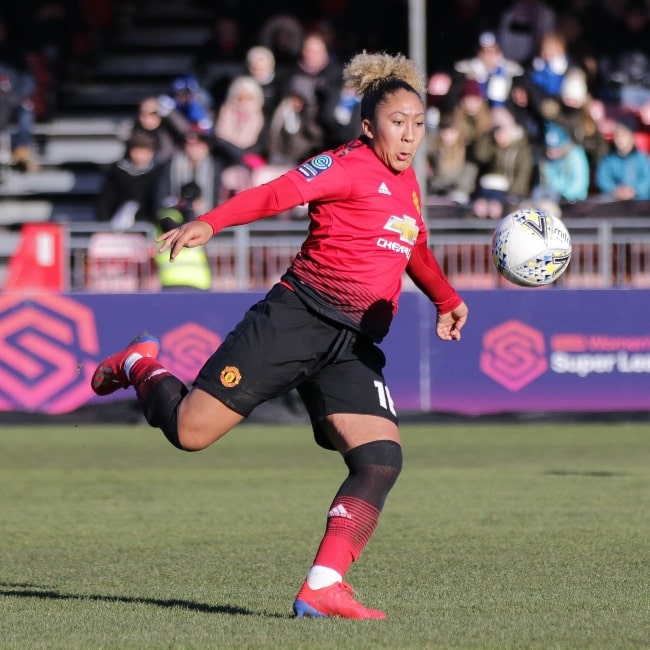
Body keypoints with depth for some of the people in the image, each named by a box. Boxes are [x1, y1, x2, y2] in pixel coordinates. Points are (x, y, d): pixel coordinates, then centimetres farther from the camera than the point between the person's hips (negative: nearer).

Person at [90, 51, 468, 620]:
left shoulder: (406, 181, 18)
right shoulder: (350, 166, -6)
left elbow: (415, 250, 40)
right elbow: (277, 193, -22)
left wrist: (447, 300, 31)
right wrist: (208, 224, -36)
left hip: (356, 347, 7)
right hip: (298, 316, -7)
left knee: (382, 461, -15)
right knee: (190, 432, -7)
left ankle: (322, 588, -16)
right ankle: (141, 366, 26)